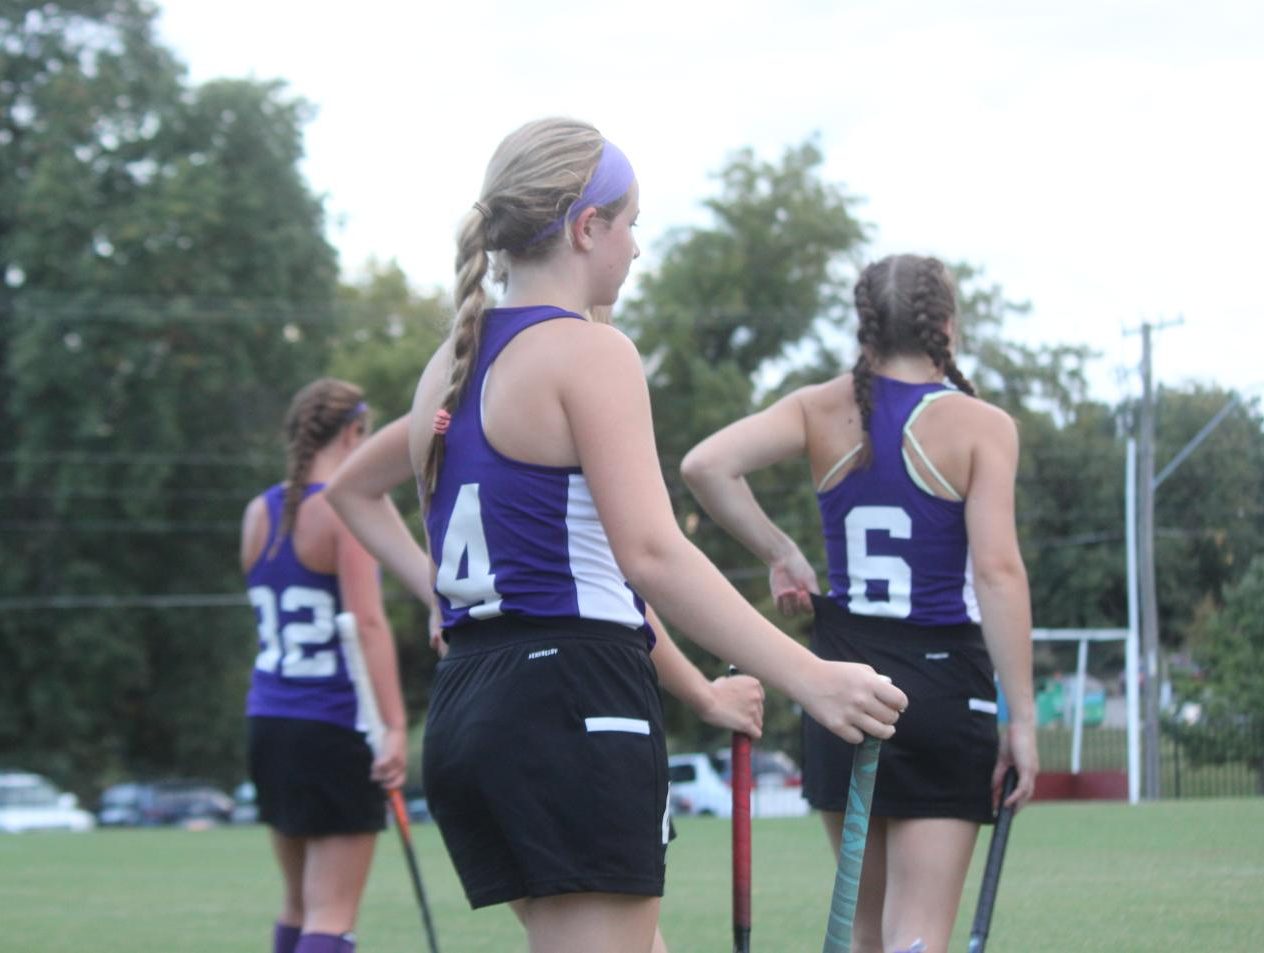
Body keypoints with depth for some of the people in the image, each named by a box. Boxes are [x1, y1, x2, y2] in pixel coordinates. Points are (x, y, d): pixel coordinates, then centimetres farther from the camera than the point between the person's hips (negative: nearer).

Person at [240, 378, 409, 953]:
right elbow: (368, 623, -18)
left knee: (300, 903, 17)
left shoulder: (258, 513, 9)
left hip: (268, 722, 7)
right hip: (337, 731, -7)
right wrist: (394, 726, -22)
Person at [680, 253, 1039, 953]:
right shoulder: (981, 425, -5)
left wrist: (778, 552, 1)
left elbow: (705, 465, -11)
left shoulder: (823, 409, 3)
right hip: (945, 682, -4)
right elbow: (998, 569, -14)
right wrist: (1022, 716, -12)